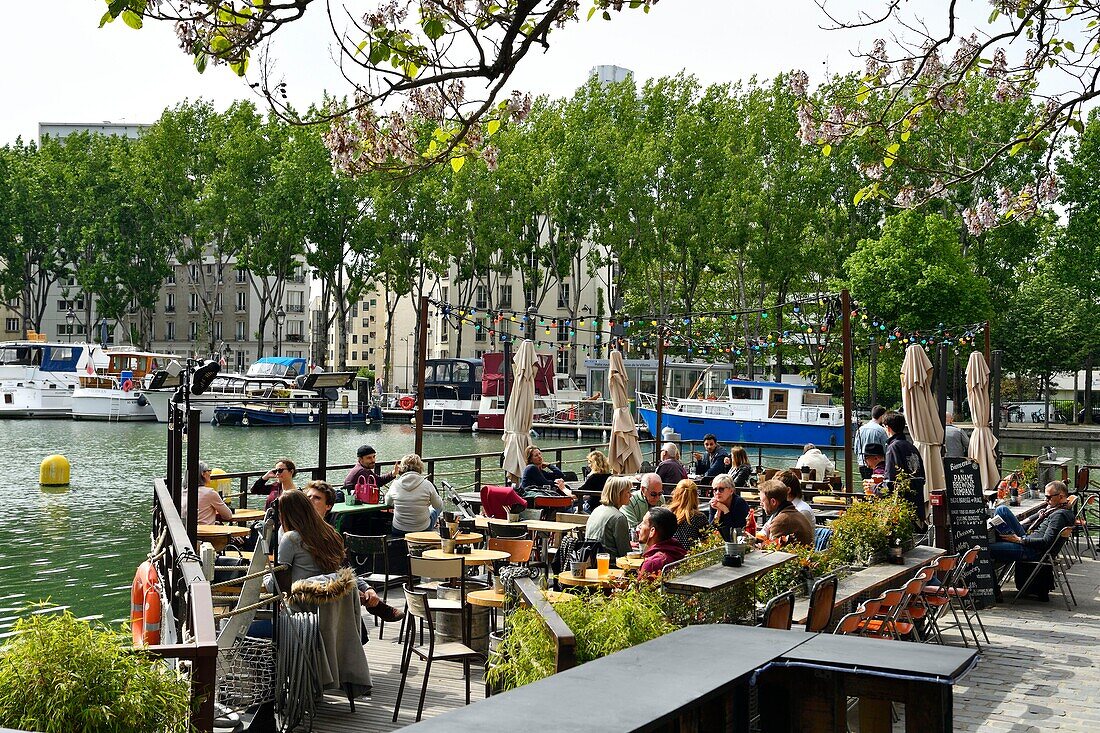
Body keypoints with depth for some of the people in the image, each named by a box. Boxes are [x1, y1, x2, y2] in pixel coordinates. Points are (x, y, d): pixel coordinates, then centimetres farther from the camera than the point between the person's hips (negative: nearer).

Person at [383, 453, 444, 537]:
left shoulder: (395, 484, -12)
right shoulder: (427, 485, -17)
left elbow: (388, 503, 9)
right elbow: (439, 505, -1)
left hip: (398, 532, 2)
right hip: (423, 530, -2)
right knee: (437, 508, 30)